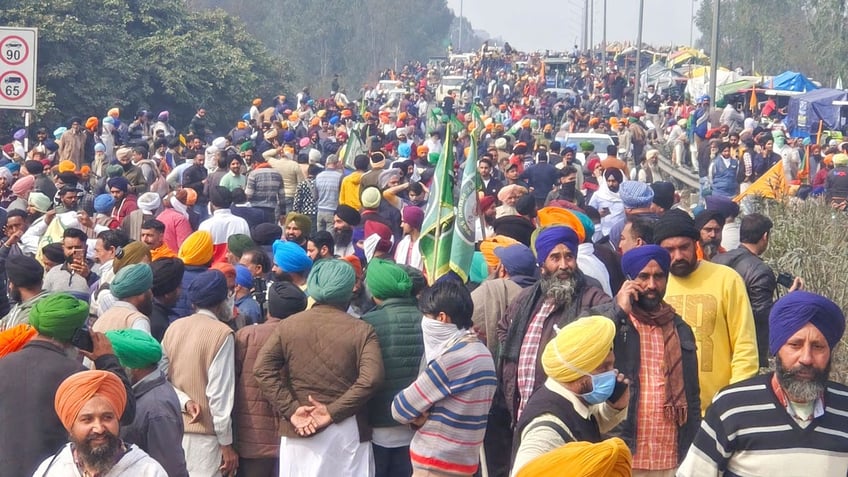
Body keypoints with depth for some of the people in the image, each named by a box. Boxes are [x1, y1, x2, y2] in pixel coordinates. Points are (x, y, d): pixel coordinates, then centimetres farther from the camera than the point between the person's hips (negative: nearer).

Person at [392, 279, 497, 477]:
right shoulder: (480, 352, 9)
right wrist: (427, 415, -5)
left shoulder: (452, 359, -19)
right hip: (464, 460, 9)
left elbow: (401, 409, -13)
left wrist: (420, 415, 5)